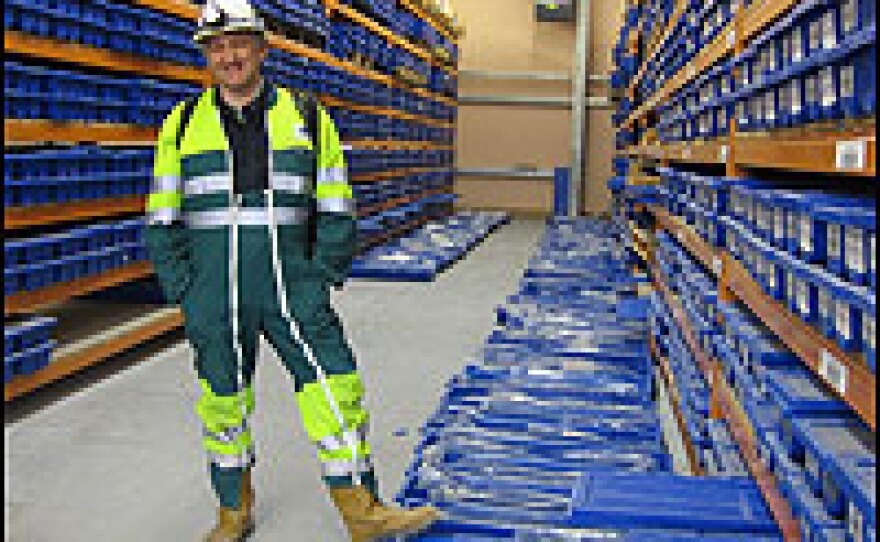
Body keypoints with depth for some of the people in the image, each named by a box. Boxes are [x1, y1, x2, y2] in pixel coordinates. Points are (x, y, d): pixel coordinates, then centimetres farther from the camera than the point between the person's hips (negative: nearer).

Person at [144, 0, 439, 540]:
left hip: (292, 285, 0)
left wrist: (319, 280, -2)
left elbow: (336, 213, 7)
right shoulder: (182, 125, 7)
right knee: (223, 402, 9)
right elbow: (163, 222, 9)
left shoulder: (308, 119, 6)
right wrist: (185, 290, 0)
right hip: (213, 295, 1)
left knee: (335, 387, -7)